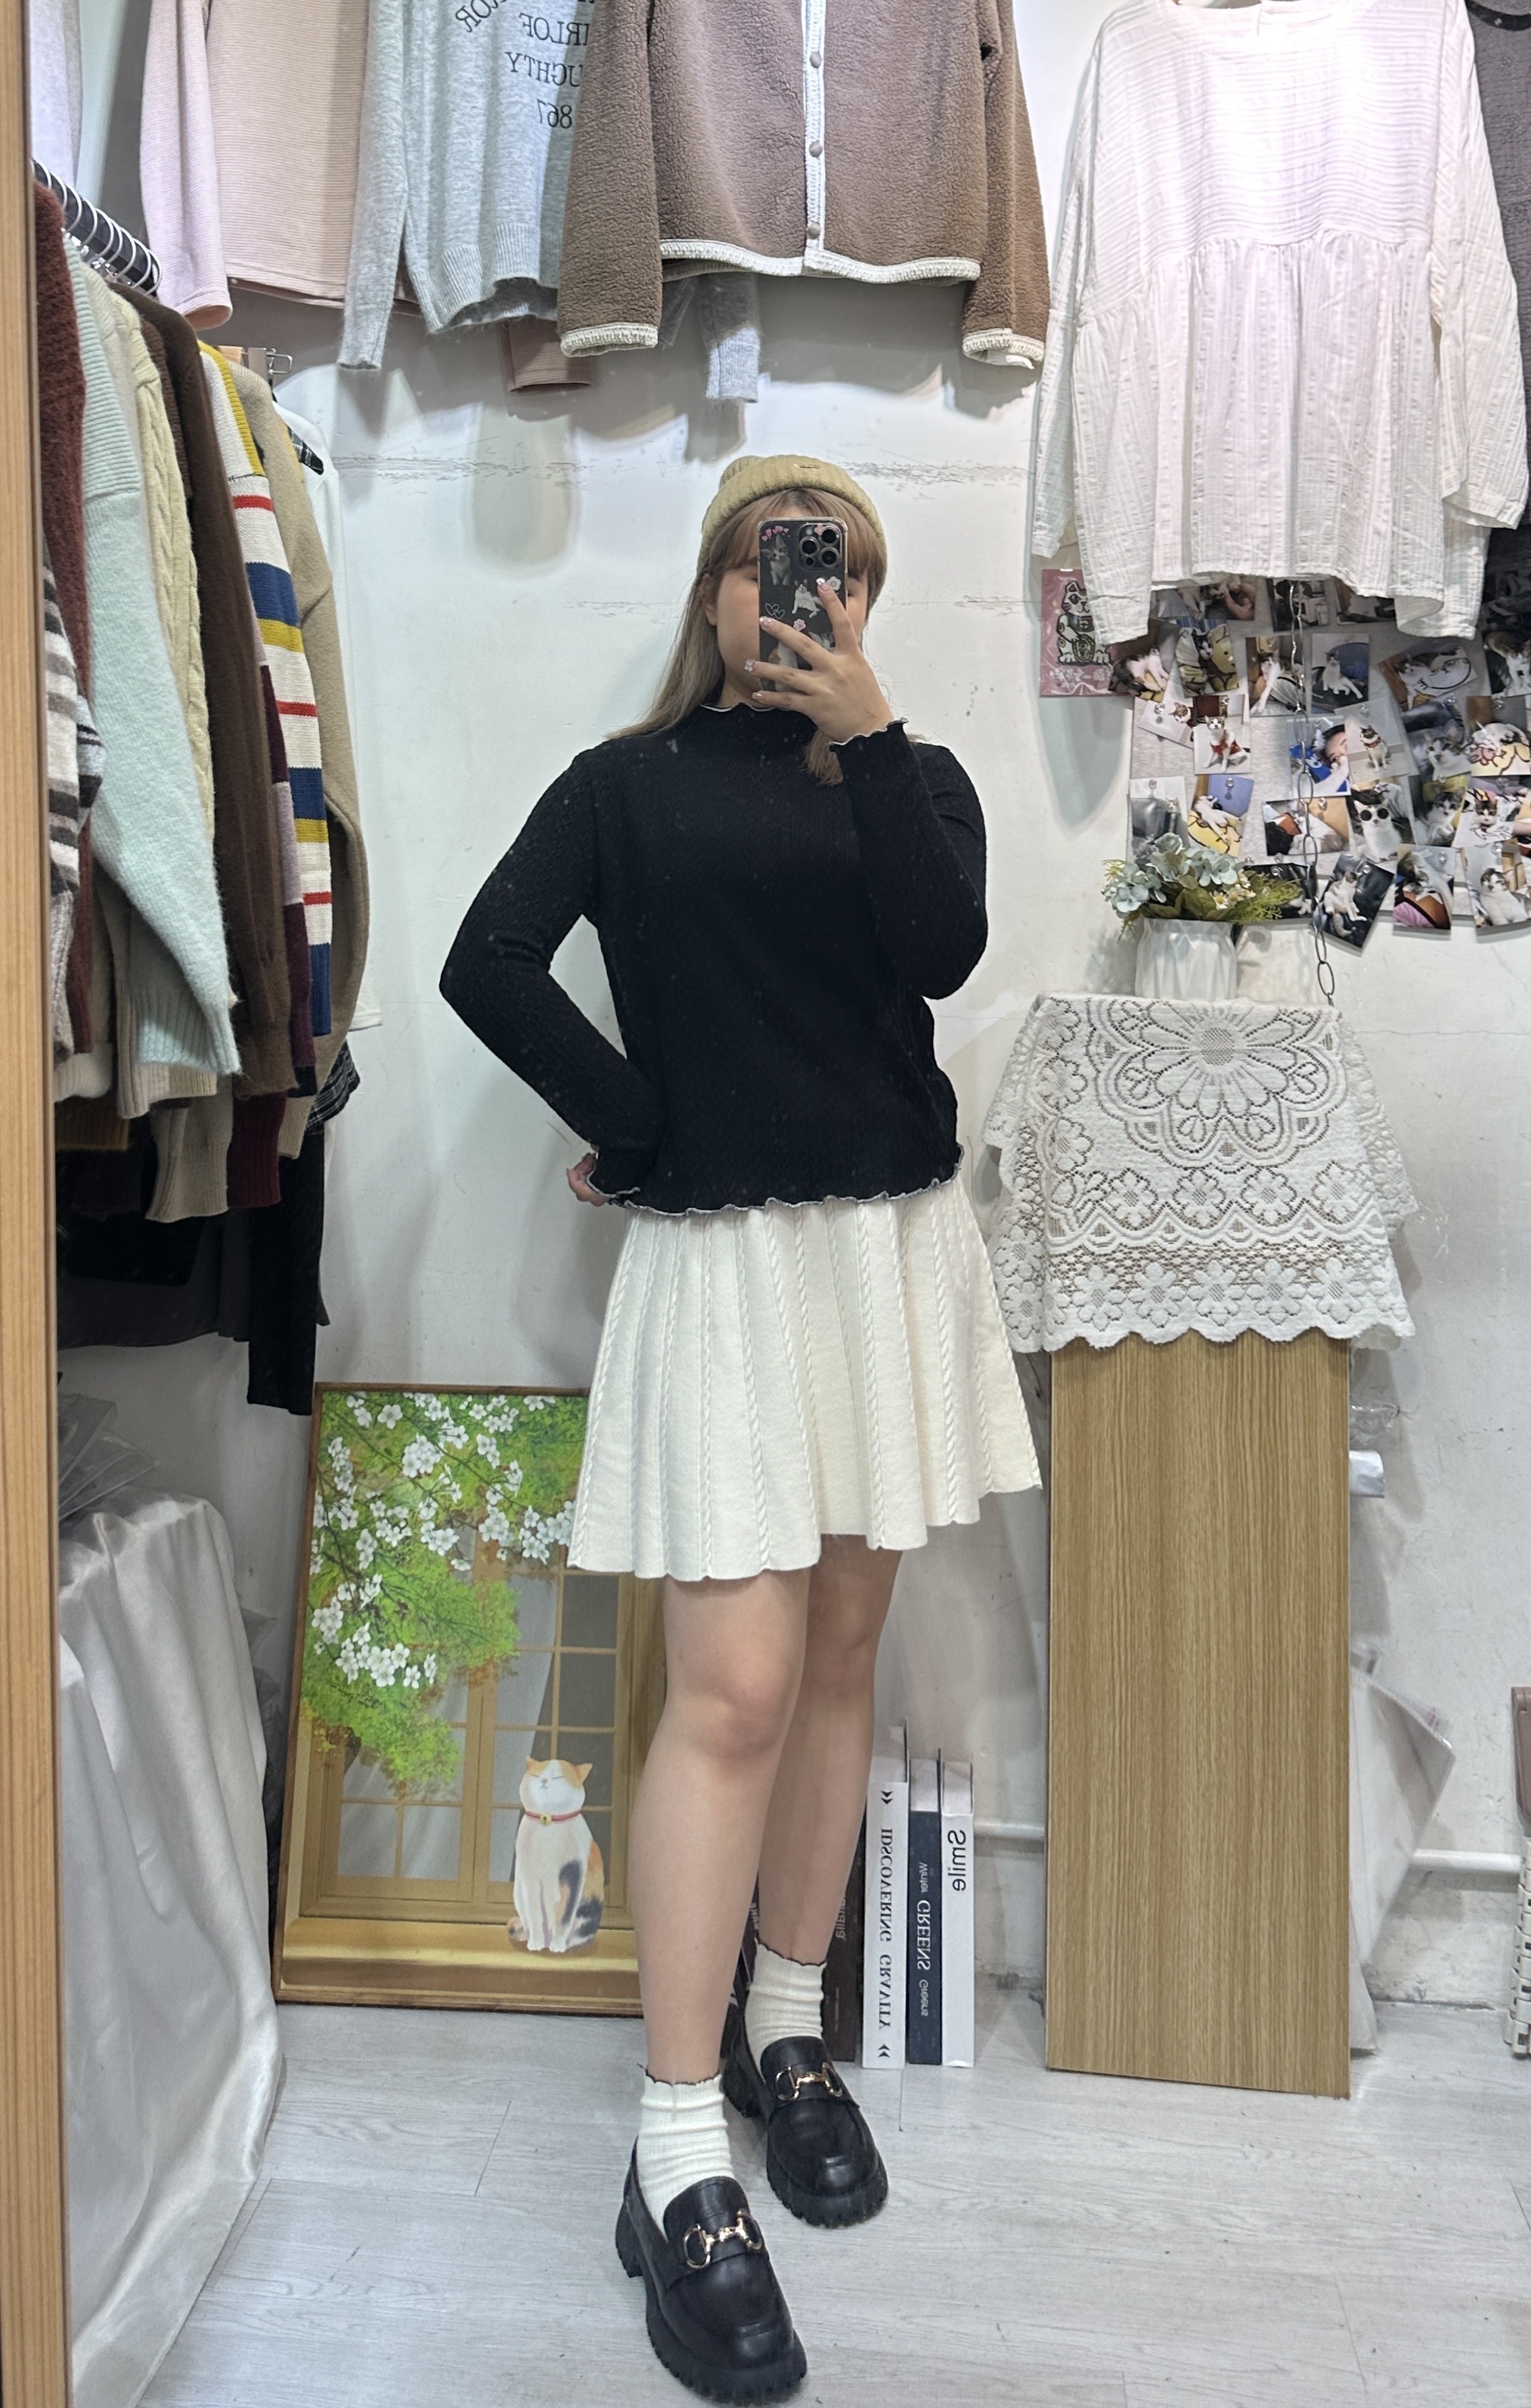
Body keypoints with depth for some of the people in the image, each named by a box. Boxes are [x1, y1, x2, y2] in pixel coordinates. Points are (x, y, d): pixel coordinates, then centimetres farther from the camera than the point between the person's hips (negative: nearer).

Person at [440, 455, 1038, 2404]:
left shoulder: (914, 780, 13)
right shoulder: (628, 784, 6)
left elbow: (941, 952, -7)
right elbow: (488, 964, -8)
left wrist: (863, 734, -10)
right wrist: (638, 1127, -7)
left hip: (893, 1244, 4)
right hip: (722, 1256, -3)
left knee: (837, 1656, 11)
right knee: (733, 1690, -8)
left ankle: (787, 2029, 29)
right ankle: (678, 2161, 2)